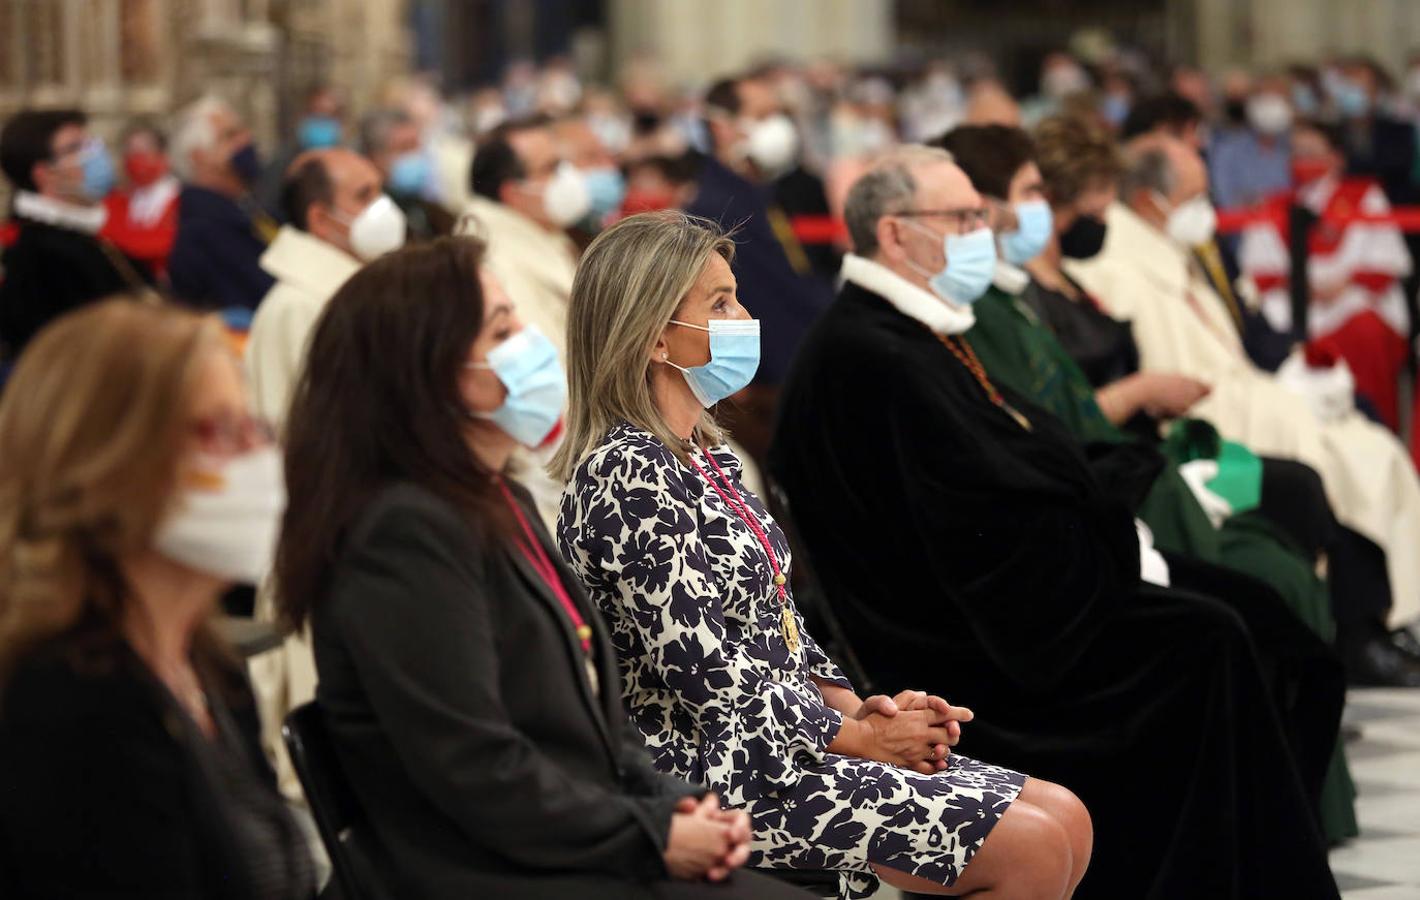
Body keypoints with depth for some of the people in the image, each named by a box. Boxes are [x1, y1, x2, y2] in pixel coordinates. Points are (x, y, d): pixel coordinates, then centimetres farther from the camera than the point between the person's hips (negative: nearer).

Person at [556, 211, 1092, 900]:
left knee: (1065, 819, 1)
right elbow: (704, 675, -20)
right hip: (718, 774, -10)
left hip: (785, 734, 10)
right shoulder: (627, 475, -17)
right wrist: (858, 736, -12)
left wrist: (854, 706, 1)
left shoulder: (704, 455, 14)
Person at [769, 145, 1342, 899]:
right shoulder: (870, 355, -19)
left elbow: (1030, 469, 16)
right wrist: (1128, 557, -11)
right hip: (955, 639, -10)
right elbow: (994, 515, -21)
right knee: (1202, 640, -18)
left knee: (1238, 607, 3)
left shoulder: (912, 334, 13)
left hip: (976, 600, 10)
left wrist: (1126, 542, 3)